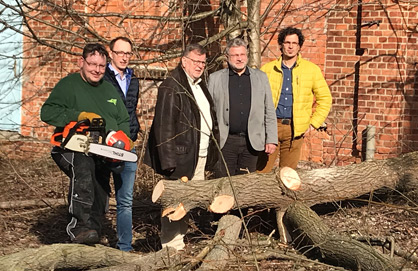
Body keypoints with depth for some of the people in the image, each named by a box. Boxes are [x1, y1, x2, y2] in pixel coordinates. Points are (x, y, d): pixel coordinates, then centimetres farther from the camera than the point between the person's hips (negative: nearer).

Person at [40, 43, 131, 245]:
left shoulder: (109, 90, 21)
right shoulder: (68, 85, 1)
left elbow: (123, 121, 25)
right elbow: (47, 112, -11)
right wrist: (80, 115, -22)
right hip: (72, 150, -7)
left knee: (99, 201, 4)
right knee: (83, 168, -37)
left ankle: (92, 239, 14)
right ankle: (79, 228, -45)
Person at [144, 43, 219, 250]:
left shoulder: (200, 86, 18)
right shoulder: (171, 87, -11)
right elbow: (164, 125, -17)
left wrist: (211, 153, 15)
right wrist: (169, 160, -22)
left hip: (200, 155, 9)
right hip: (182, 156, -9)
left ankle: (179, 238, 21)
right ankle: (171, 245, 4)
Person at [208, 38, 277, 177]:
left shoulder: (261, 77, 11)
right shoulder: (215, 78, 6)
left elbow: (269, 111, 10)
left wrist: (271, 139, 4)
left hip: (251, 142, 1)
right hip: (225, 142, -1)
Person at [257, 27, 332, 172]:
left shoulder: (312, 70, 7)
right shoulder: (268, 69, 8)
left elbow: (325, 98, 12)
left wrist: (313, 123, 5)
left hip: (295, 128, 0)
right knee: (261, 172, -4)